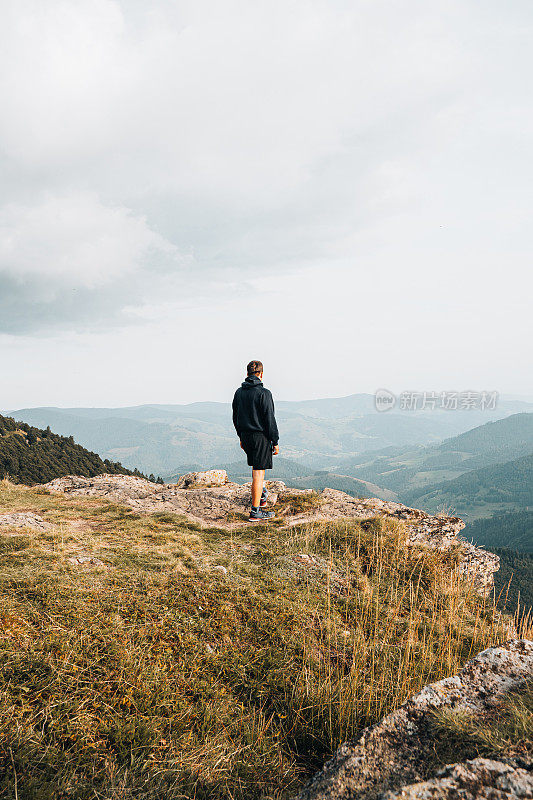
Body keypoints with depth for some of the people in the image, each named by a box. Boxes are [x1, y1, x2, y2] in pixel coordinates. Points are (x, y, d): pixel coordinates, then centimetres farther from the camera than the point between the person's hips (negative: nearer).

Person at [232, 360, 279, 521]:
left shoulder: (239, 392, 7)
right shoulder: (263, 393, -14)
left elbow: (235, 417, 14)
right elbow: (270, 420, -15)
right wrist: (275, 442, -8)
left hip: (245, 437, 7)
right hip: (260, 437, -7)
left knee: (256, 467, 28)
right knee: (258, 472, -3)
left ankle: (262, 496, 37)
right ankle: (255, 511, 0)